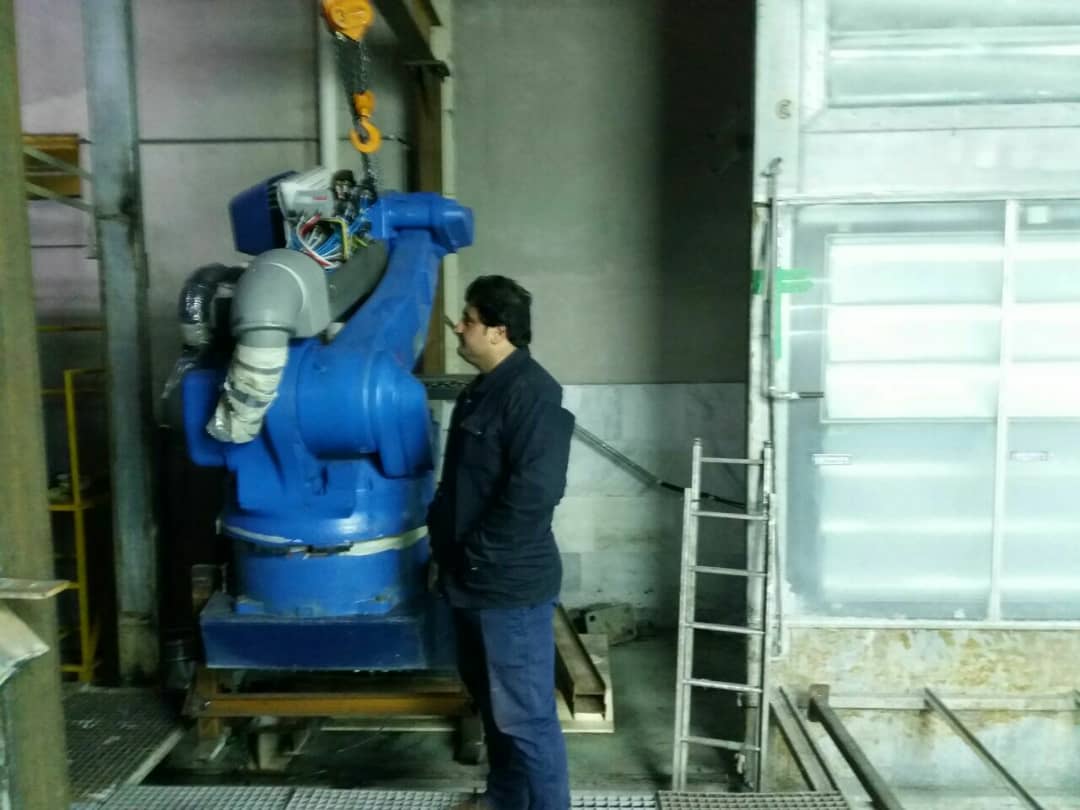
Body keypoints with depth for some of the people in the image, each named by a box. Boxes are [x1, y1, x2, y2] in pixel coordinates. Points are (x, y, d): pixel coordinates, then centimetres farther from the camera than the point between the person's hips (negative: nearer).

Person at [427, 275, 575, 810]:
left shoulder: (532, 393, -19)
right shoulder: (480, 390, 12)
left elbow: (533, 491, -27)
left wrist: (478, 556, -19)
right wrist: (445, 550, 17)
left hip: (510, 585, -10)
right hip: (473, 581, 10)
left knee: (524, 713, 3)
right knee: (492, 701, 23)